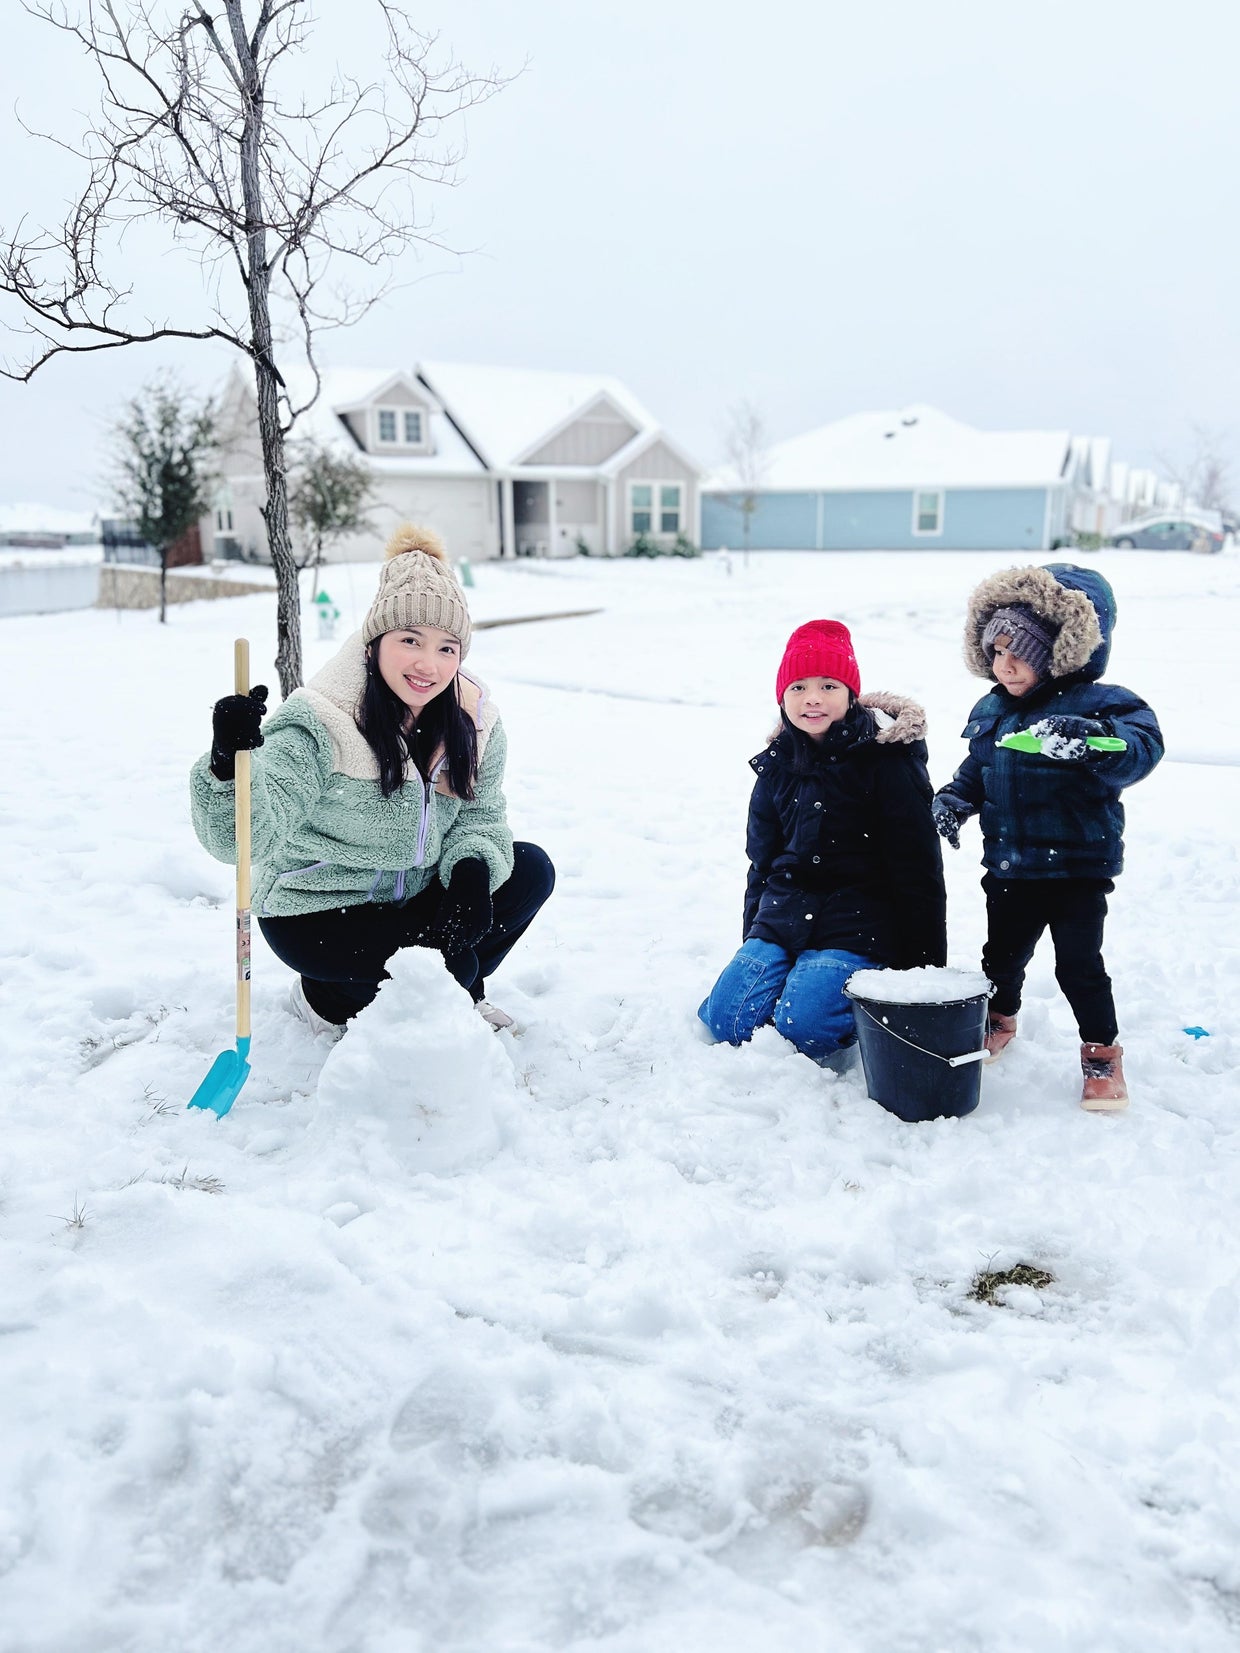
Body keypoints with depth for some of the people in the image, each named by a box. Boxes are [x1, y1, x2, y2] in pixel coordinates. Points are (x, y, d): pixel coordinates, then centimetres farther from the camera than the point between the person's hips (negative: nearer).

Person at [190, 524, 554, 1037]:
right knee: (453, 966, -22)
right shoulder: (317, 726, -26)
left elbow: (481, 813, 0)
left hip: (415, 899, 7)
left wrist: (472, 870, -23)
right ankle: (325, 999, 5)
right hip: (316, 915, -6)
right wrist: (229, 765, -56)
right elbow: (244, 838, -35)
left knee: (531, 870, -4)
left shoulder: (472, 719, -8)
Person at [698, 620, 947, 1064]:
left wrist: (926, 968, -7)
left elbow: (917, 866, -7)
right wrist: (753, 938, 20)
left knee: (802, 1023, -24)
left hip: (858, 923, -5)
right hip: (784, 912, 6)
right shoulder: (777, 764, 9)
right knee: (725, 1017, -9)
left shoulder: (885, 758, -9)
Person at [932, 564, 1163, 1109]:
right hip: (1010, 865, 5)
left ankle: (1102, 1053, 18)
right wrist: (954, 798, -3)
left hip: (1078, 866, -5)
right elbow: (976, 769, 17)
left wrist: (1091, 739, -50)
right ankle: (999, 1020, 44)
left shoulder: (1099, 705, -15)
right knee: (1003, 952, 18)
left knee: (1080, 966, -2)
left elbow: (1142, 748, -32)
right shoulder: (991, 710, 5)